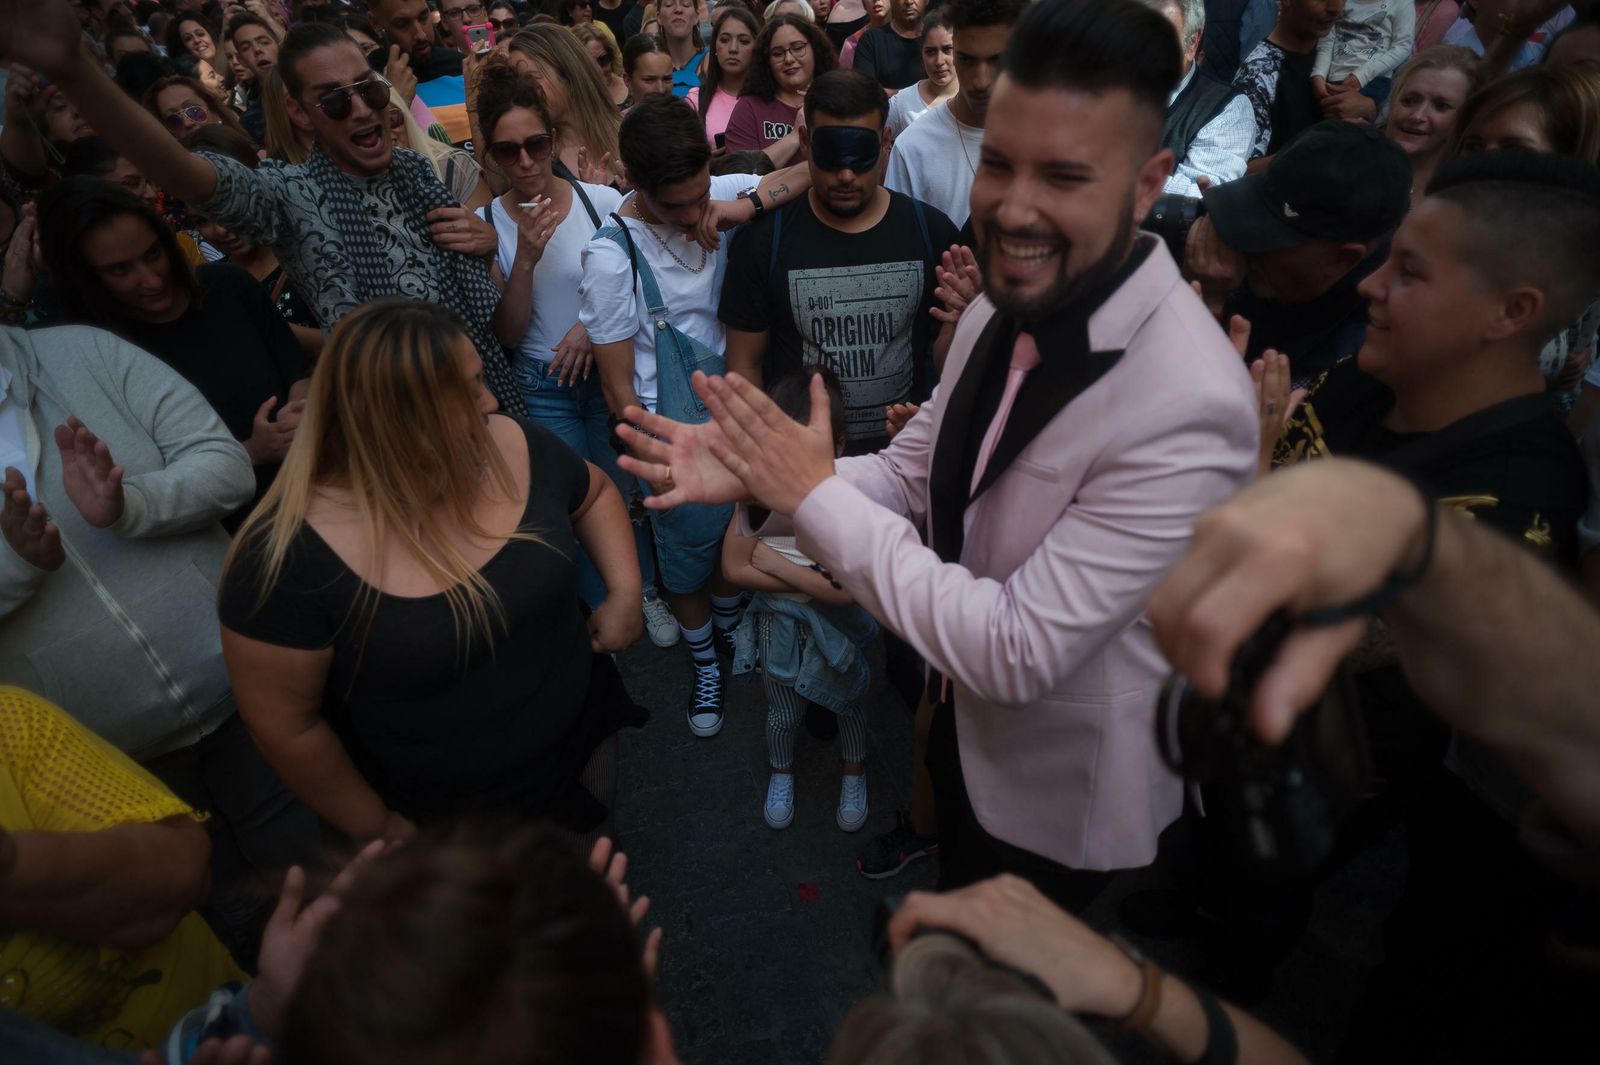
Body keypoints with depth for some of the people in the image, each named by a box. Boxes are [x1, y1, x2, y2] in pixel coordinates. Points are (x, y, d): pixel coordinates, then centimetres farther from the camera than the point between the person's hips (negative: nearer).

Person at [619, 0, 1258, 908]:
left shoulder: (1187, 405, -35)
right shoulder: (1004, 306, -10)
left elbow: (1018, 650, -33)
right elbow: (913, 472, 1)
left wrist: (816, 492, -29)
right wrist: (760, 476, -17)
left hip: (1067, 802, -6)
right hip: (969, 728, 7)